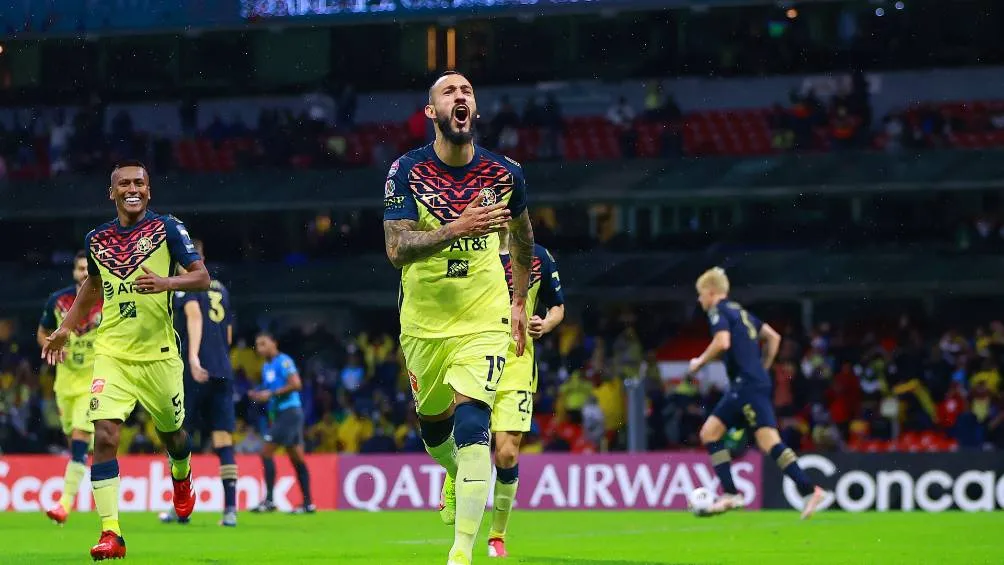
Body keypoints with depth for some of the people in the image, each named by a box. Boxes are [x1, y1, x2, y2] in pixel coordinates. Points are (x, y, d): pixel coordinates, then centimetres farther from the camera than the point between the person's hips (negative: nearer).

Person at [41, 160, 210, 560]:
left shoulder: (166, 228, -4)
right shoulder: (97, 239, 6)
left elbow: (202, 277, -9)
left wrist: (168, 282, -27)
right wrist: (65, 328, 22)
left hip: (158, 354, -1)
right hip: (112, 354, 2)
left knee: (171, 433, 16)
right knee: (104, 436, -16)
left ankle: (182, 478, 53)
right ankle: (110, 534, -17)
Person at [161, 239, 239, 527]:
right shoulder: (220, 288, 20)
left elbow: (194, 313, -20)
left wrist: (193, 356, -29)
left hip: (195, 373, -6)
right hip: (222, 372, 6)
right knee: (223, 442, 1)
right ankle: (230, 509, -8)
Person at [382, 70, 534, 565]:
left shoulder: (505, 174, -4)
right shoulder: (406, 171, -9)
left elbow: (523, 238, 17)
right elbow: (396, 249, -20)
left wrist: (519, 301, 17)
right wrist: (454, 229, -34)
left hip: (484, 321, -1)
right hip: (424, 323, 1)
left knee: (470, 421, -18)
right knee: (432, 422, 16)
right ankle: (456, 474, 53)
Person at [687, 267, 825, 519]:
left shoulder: (719, 311, -3)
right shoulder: (739, 311, 23)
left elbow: (722, 342, -21)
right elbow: (773, 337, 25)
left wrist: (700, 362, -6)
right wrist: (763, 368, 28)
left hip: (748, 385, -10)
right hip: (744, 386, 10)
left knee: (769, 442, -15)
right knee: (709, 433, 9)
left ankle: (808, 490, -21)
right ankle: (731, 494, 2)